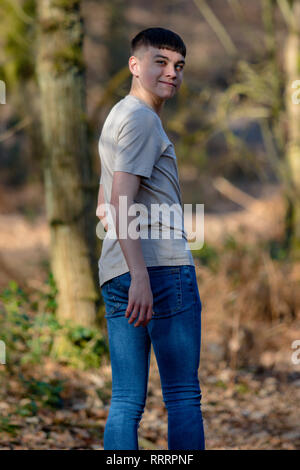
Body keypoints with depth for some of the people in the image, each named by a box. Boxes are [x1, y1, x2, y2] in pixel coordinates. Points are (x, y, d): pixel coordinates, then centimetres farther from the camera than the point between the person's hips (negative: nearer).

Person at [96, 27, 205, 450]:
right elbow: (122, 201, -17)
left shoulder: (117, 117, 26)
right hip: (163, 266, -9)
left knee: (126, 400, 4)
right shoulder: (141, 118, -5)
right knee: (183, 395, -4)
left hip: (114, 274, 9)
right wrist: (141, 275, -24)